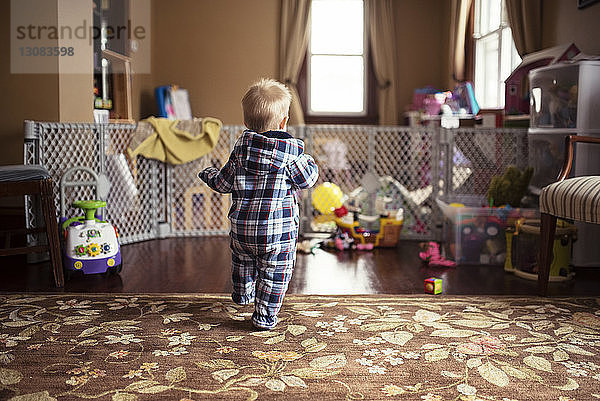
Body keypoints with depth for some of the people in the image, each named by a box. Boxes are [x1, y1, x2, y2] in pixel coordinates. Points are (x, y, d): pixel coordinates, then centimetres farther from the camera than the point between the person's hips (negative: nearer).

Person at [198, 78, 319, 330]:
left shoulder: (241, 148, -3)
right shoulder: (292, 152, -13)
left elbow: (224, 183, 2)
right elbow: (307, 179, -5)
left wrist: (209, 175, 24)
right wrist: (309, 162, 15)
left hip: (242, 226, 4)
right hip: (279, 231, -4)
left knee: (243, 260, 29)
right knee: (274, 272, 9)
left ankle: (243, 293, 51)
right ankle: (265, 316, 14)